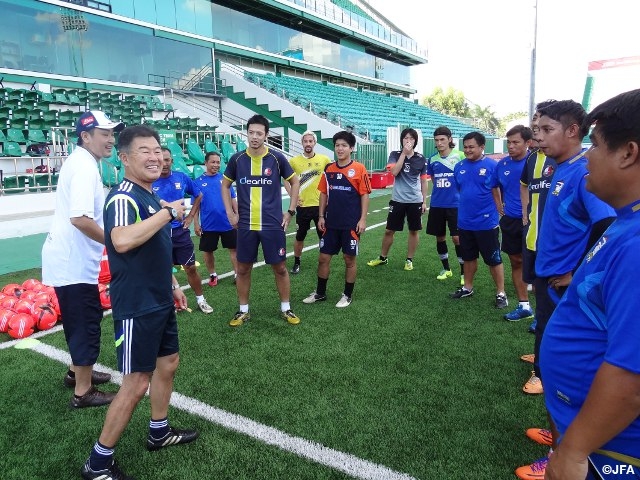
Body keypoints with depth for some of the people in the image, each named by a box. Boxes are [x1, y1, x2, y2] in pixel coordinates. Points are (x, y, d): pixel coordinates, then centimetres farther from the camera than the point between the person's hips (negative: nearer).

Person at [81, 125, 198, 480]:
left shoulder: (150, 197, 11)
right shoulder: (123, 197, -19)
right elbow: (122, 241, -40)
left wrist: (172, 286, 24)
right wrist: (168, 212, -29)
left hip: (159, 302, 10)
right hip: (136, 307, -10)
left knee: (168, 364, 20)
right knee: (137, 383, -2)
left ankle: (159, 432, 40)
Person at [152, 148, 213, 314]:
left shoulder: (182, 177, 0)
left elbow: (198, 195, 15)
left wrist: (191, 216, 8)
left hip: (180, 231, 1)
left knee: (191, 268, 7)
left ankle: (200, 299, 24)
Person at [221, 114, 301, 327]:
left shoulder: (277, 158, -4)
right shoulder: (237, 159, 0)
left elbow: (295, 182, 8)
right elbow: (225, 185, 14)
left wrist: (290, 211, 3)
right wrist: (230, 213, 5)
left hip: (273, 224, -1)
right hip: (245, 225, 2)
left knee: (280, 267, 6)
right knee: (243, 269, 8)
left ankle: (286, 309, 23)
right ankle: (243, 310, 24)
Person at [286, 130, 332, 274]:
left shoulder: (324, 159, -2)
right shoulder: (294, 161, -3)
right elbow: (285, 179, 9)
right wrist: (292, 195, -1)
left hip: (320, 205, 0)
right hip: (303, 206, 0)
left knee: (324, 236, 8)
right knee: (300, 237, 10)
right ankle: (296, 263, 27)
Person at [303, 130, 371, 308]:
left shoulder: (359, 169, -6)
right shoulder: (329, 169, 6)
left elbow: (365, 195, -6)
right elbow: (323, 193, 11)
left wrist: (363, 219, -11)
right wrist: (321, 216, 5)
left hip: (351, 223, -4)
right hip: (331, 223, 4)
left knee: (349, 259, 6)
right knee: (323, 257, 9)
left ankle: (348, 295, 21)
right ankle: (320, 293, 25)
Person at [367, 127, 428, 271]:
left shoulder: (421, 159, 2)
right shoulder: (395, 155, -1)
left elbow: (423, 181, 8)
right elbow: (394, 172, -18)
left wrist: (424, 201, 5)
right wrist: (404, 153, -17)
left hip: (415, 201, 1)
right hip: (398, 200, -1)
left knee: (414, 231, 7)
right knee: (389, 230, 5)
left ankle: (409, 260, 22)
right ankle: (382, 258, 22)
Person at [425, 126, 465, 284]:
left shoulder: (460, 156, -6)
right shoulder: (432, 159, 6)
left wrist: (459, 194, -4)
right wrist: (439, 193, 11)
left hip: (455, 204, -4)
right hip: (436, 205, 4)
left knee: (457, 237, -6)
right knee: (439, 237, 11)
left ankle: (464, 272, 9)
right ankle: (446, 268, 29)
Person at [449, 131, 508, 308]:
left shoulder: (492, 166, -10)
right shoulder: (459, 167, 4)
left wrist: (497, 212, -7)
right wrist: (465, 207, 14)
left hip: (486, 222, -5)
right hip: (464, 222, 5)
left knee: (493, 259, 6)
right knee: (468, 257, 18)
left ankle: (500, 293, 18)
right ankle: (467, 288, 33)